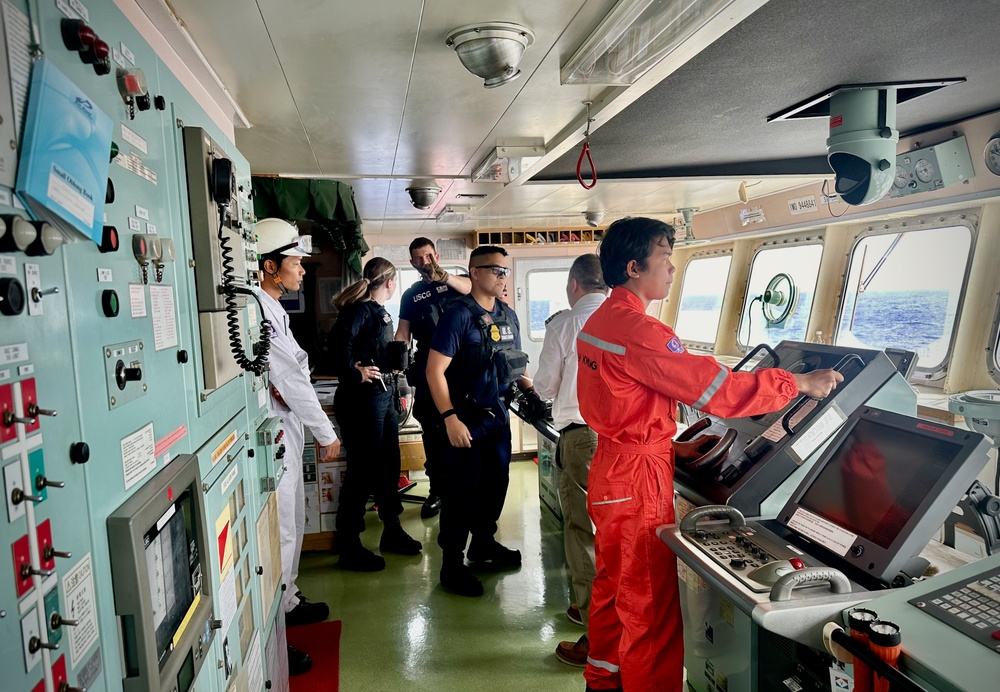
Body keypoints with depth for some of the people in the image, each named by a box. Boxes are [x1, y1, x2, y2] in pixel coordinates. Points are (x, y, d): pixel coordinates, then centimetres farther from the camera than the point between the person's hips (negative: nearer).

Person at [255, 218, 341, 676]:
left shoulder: (274, 309, 13)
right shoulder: (257, 310, -19)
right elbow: (291, 379, -17)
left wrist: (282, 381, -9)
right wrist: (326, 434, -8)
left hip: (287, 431, 10)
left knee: (293, 522, 20)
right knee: (280, 530, -3)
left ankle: (286, 603, 37)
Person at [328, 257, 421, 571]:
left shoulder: (380, 312, 16)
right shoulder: (360, 309, -14)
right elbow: (339, 339, -32)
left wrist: (394, 392, 8)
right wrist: (353, 374, -22)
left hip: (384, 397, 10)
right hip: (363, 399, -10)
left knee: (389, 465, 17)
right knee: (362, 471, -2)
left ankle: (392, 531, 32)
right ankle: (349, 547, 11)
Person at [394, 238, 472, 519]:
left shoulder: (454, 282, 8)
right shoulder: (410, 294, 15)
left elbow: (472, 288, -15)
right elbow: (403, 333, 10)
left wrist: (443, 276, -29)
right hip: (428, 369, 3)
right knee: (432, 430, 7)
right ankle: (436, 490, 17)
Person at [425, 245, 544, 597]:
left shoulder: (508, 316, 7)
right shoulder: (458, 315, -14)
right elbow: (434, 371, -18)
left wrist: (532, 393, 3)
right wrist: (450, 419, -22)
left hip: (497, 414, 7)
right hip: (466, 419, -7)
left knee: (496, 482, 18)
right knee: (461, 490, 2)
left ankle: (484, 543, 39)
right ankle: (452, 564, 16)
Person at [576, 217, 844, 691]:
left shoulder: (598, 322, 8)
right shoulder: (638, 330, -23)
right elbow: (715, 388, -22)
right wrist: (798, 383, -14)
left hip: (610, 462, 10)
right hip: (639, 475, -10)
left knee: (614, 582, 22)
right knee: (651, 601, 2)